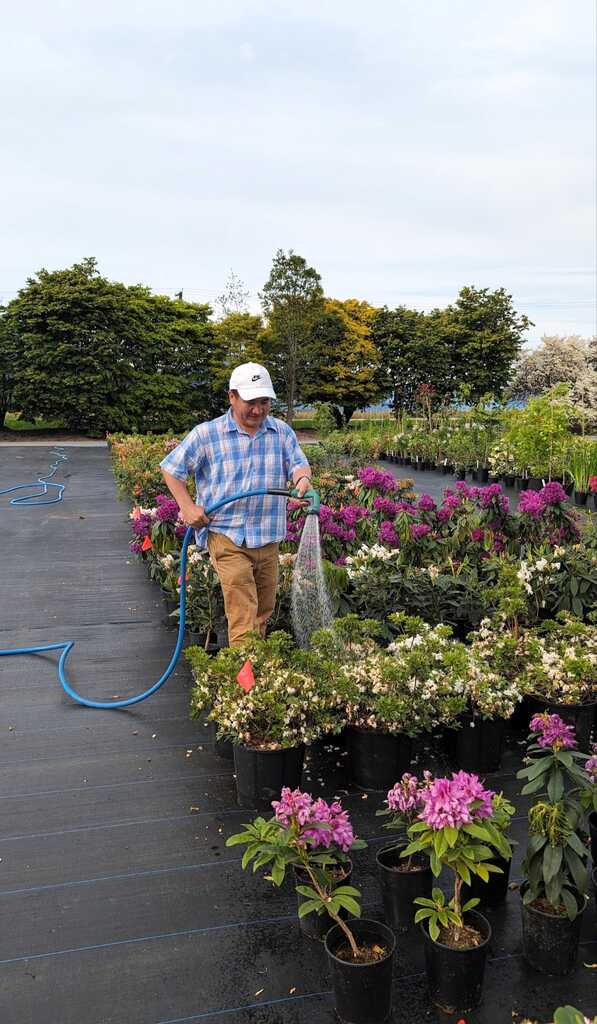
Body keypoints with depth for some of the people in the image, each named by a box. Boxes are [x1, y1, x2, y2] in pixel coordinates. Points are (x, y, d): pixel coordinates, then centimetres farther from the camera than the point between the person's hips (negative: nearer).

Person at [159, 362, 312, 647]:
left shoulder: (282, 432, 6)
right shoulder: (206, 434, -5)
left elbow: (299, 464, -1)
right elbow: (171, 468, 2)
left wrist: (302, 479, -26)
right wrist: (187, 507, -8)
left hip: (269, 539, 5)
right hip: (228, 537, -5)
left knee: (264, 610, 18)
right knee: (243, 616, -12)